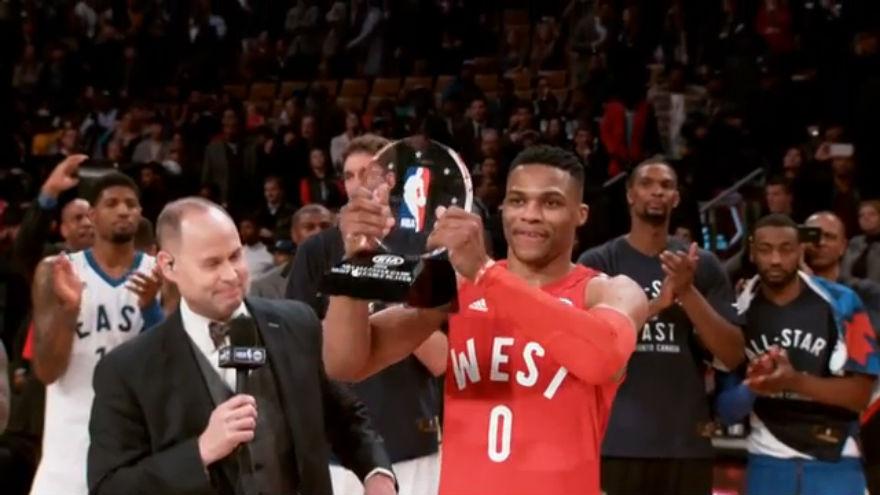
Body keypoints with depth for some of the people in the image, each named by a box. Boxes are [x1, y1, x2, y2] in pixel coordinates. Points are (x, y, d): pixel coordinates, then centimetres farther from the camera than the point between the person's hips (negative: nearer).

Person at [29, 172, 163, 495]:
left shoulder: (162, 275, 4)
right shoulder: (56, 272, 1)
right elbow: (47, 371, -4)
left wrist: (150, 306, -16)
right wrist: (69, 307, -19)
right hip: (73, 443, -1)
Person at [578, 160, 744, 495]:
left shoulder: (703, 266, 7)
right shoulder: (598, 263, 1)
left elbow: (733, 356, 1)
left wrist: (688, 291, -13)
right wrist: (655, 304, -22)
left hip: (686, 444, 3)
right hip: (617, 441, -2)